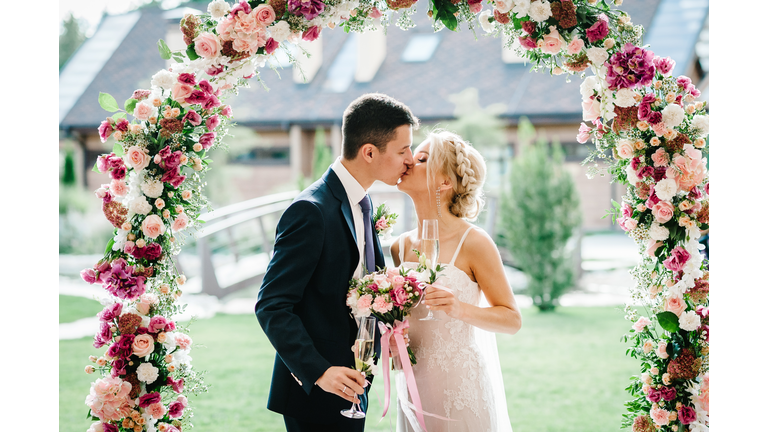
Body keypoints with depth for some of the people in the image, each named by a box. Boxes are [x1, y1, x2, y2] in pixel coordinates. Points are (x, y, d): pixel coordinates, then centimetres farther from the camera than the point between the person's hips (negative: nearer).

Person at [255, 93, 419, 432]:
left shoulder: (361, 202, 10)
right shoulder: (311, 211, -19)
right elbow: (272, 306, -21)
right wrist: (319, 371, -28)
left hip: (350, 387, 9)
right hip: (315, 393, -8)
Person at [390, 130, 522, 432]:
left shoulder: (474, 243, -12)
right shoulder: (401, 247, 4)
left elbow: (512, 319, -8)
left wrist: (460, 309, -23)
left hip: (461, 391, -5)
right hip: (415, 389, 5)